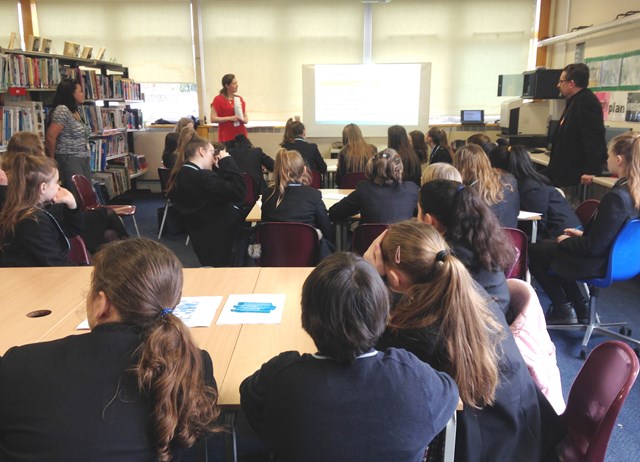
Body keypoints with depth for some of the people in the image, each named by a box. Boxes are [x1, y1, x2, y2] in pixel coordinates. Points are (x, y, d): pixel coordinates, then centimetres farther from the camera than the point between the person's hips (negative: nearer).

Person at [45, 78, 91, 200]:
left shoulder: (76, 110, 14)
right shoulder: (62, 110, -12)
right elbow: (50, 136, -17)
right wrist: (52, 159, -6)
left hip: (84, 160, 8)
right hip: (69, 161, -8)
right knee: (77, 198, -11)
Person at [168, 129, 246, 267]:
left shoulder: (182, 175, 7)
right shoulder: (201, 178, -25)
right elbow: (238, 192, -27)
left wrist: (218, 168, 3)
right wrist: (227, 161, -19)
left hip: (206, 239, 10)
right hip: (217, 242, -10)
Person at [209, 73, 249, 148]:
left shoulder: (239, 98, 13)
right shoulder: (218, 99, -2)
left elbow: (246, 116, 20)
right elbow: (213, 119, -7)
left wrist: (245, 120, -4)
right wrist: (230, 118, -15)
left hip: (241, 135, 5)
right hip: (227, 137, -5)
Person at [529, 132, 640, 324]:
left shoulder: (616, 197, -31)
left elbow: (594, 247, -26)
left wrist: (566, 241, -10)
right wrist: (584, 234, 11)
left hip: (598, 264, -9)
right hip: (617, 257, 9)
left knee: (532, 251, 6)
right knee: (549, 245, 26)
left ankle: (563, 310, 17)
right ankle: (582, 309, 27)